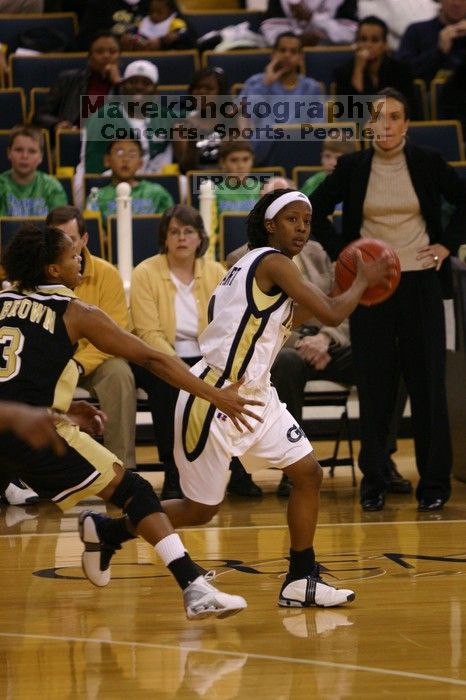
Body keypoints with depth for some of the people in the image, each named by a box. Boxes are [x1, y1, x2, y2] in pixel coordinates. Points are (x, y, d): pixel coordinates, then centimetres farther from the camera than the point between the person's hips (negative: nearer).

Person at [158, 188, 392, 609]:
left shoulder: (257, 265, 12)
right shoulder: (273, 262, -15)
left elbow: (277, 323, 25)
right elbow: (332, 315, -20)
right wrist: (363, 281, -2)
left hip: (254, 394, 10)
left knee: (308, 474, 2)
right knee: (201, 510, 1)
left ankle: (301, 582, 7)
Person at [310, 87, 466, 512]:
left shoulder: (428, 163, 1)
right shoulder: (352, 168, 1)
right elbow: (314, 212, 10)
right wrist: (340, 252, 2)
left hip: (420, 284, 0)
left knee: (427, 382, 1)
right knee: (374, 385, 2)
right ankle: (373, 482, 10)